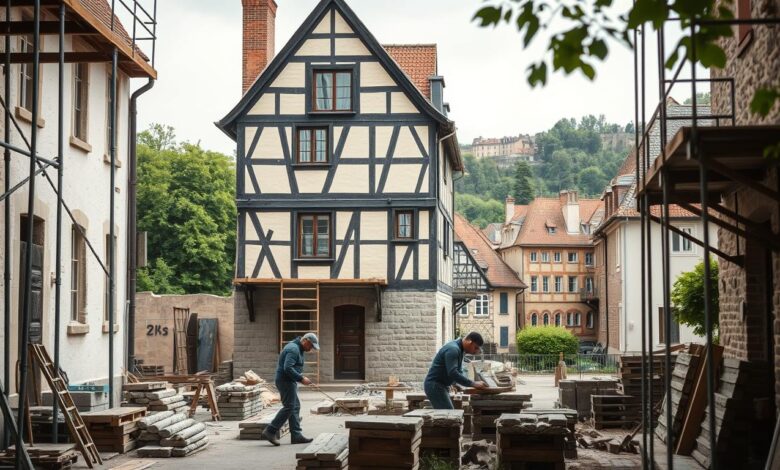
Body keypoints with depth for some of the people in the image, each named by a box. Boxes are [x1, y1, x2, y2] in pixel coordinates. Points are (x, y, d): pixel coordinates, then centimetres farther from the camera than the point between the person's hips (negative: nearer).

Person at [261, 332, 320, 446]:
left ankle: (296, 435, 10)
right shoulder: (293, 349, -18)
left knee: (295, 407, 9)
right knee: (289, 407, -10)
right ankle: (270, 432, -7)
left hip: (289, 381, 11)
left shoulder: (297, 348, 16)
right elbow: (288, 368, -27)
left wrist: (300, 377, 13)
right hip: (285, 380, -11)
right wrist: (301, 379, -22)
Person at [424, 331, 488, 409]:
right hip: (435, 385, -10)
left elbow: (458, 372, 18)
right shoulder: (453, 349, -20)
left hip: (441, 386, 10)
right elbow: (453, 373, -30)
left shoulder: (459, 350, 12)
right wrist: (474, 384, -27)